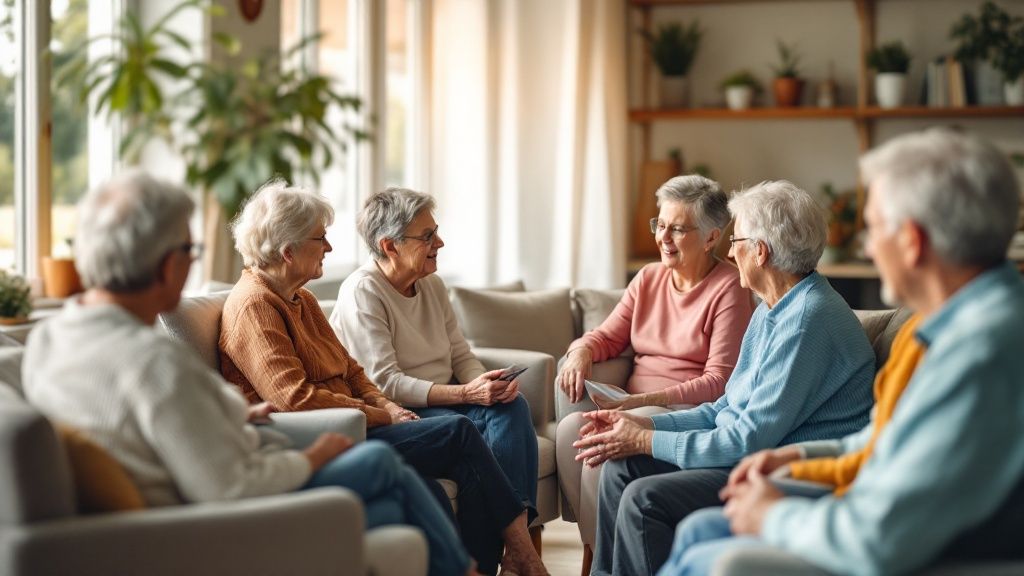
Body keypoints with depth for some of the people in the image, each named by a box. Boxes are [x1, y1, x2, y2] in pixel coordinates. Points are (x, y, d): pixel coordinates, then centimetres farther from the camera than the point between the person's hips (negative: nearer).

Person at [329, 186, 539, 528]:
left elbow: (461, 356, 12)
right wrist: (466, 393, -27)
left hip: (444, 400, 7)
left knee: (512, 406, -22)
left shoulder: (432, 285, 11)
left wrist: (489, 384, -13)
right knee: (467, 429, -33)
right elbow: (384, 384, -20)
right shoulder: (362, 292, -13)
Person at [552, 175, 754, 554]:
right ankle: (595, 549, -14)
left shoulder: (729, 289, -6)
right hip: (635, 404, 6)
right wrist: (581, 351, -6)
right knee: (571, 428, -23)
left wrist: (650, 399, -23)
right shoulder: (648, 279, 16)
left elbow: (719, 381, -12)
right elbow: (608, 336, 19)